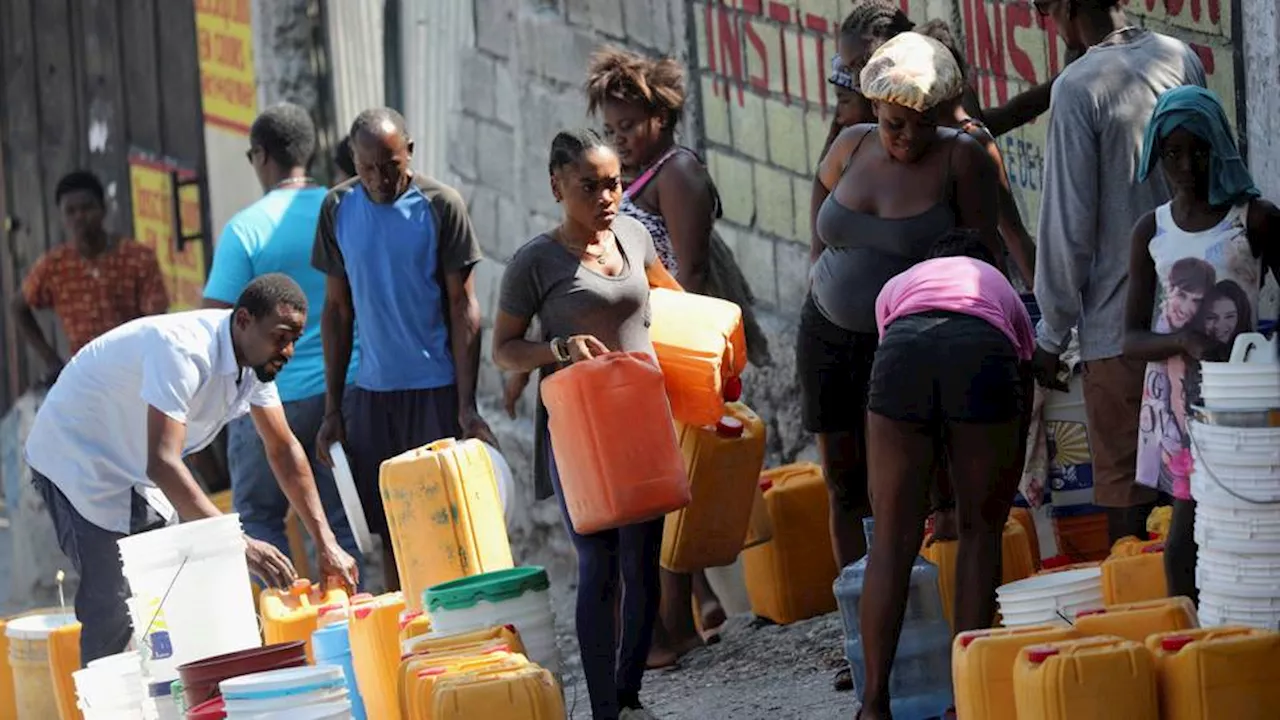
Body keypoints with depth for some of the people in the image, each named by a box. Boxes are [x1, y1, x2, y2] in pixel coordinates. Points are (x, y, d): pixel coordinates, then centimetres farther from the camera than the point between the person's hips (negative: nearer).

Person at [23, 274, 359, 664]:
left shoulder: (256, 356, -7)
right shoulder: (184, 350, -34)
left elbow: (284, 449, 1)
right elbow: (163, 463, -42)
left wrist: (326, 544, -8)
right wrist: (239, 543, -47)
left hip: (136, 469, 9)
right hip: (77, 460, -9)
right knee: (113, 614, -16)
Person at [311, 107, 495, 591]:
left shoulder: (440, 206, -7)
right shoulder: (338, 209, 3)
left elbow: (463, 308, -6)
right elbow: (337, 309, 9)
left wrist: (466, 406, -12)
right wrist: (332, 409, 6)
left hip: (436, 388, -3)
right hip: (371, 389, 3)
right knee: (390, 531, 7)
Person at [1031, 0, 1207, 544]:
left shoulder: (1079, 87, -14)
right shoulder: (1182, 59, 4)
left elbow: (1069, 224, -12)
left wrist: (1051, 335, -4)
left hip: (1118, 319, -6)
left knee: (1123, 480, 3)